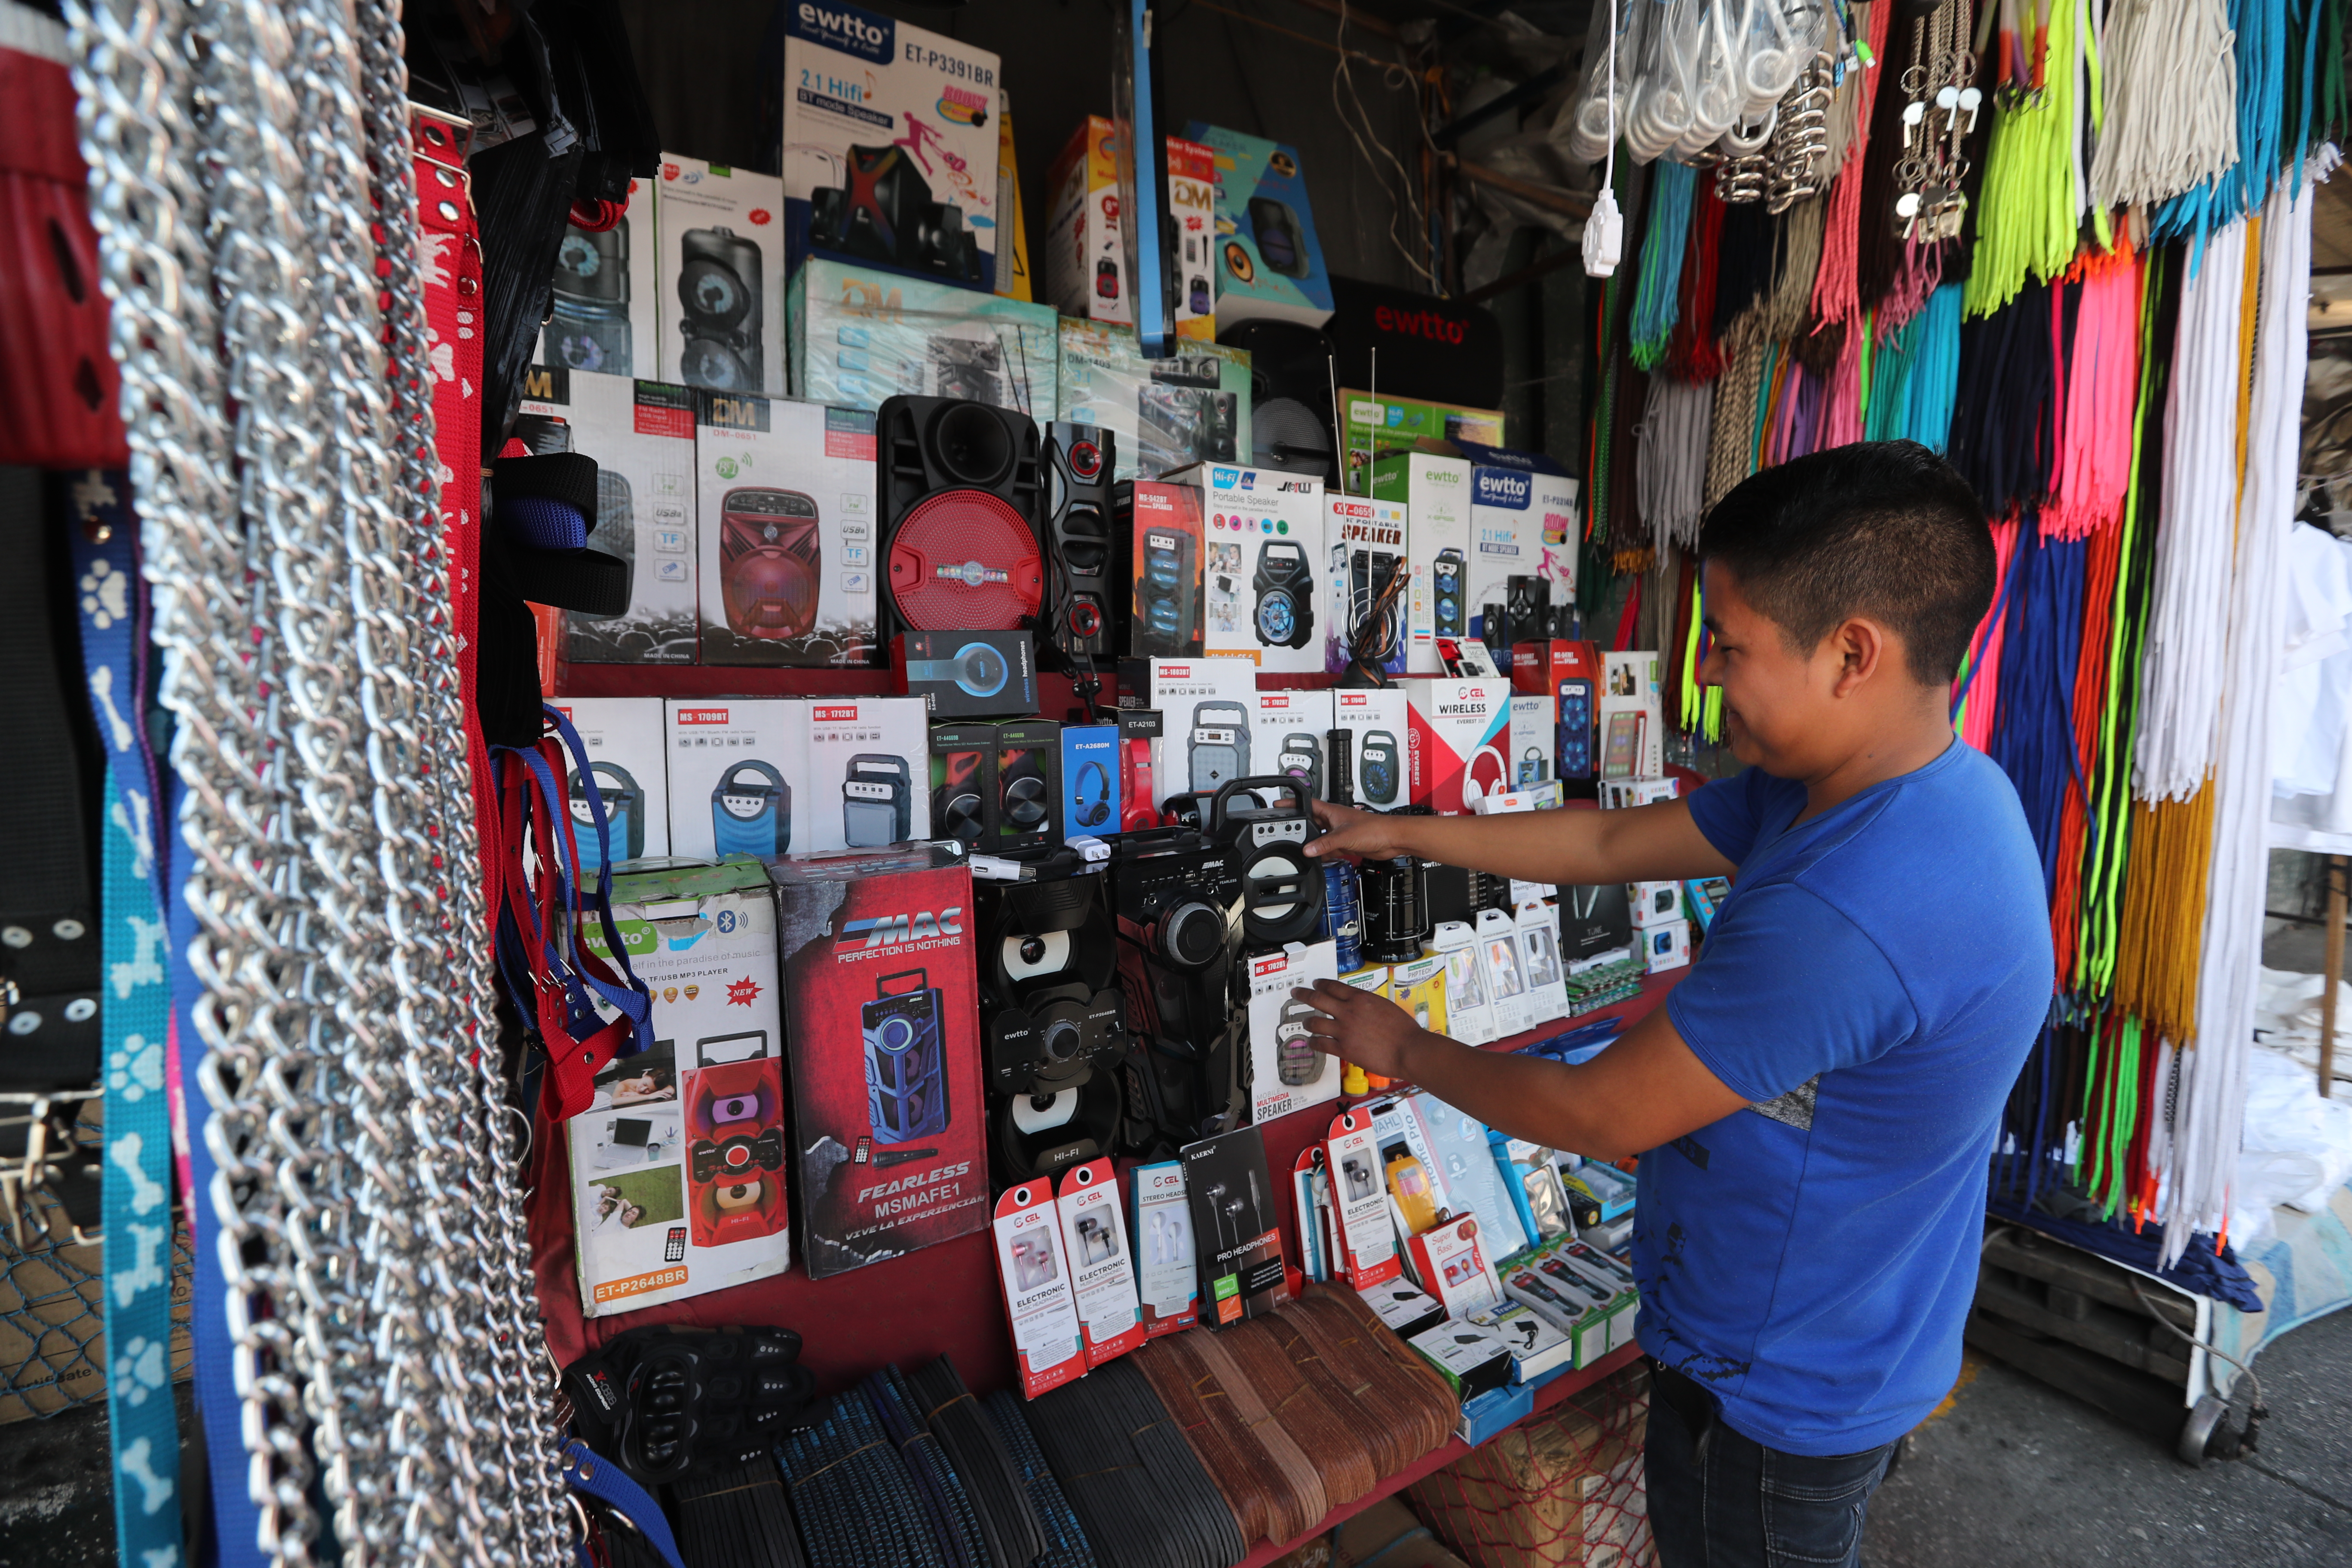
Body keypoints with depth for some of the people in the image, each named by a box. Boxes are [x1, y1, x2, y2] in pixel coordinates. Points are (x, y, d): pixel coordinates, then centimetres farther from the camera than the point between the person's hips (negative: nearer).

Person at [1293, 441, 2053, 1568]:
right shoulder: (1895, 788, -6)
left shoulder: (1846, 913, -39)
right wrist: (1406, 833, 3)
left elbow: (1599, 1113, -28)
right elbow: (1616, 843, 1)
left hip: (1775, 1393, -8)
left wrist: (1404, 1050, -11)